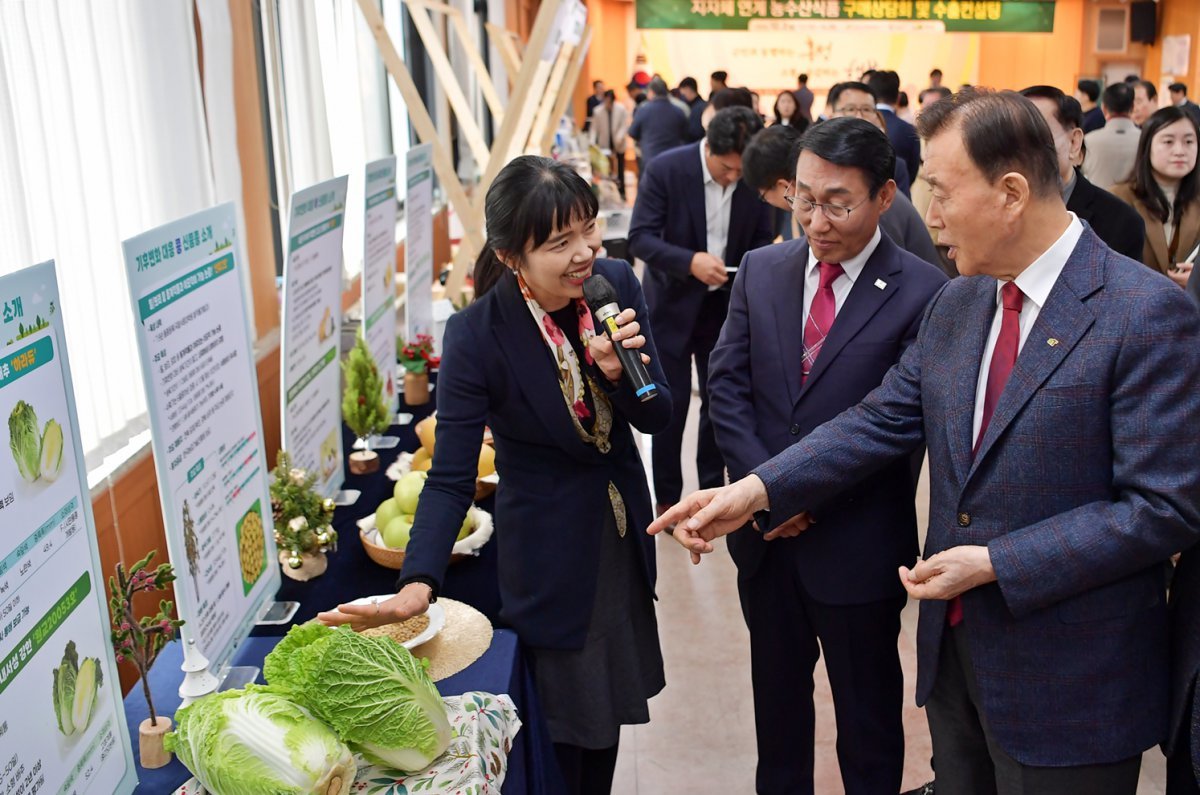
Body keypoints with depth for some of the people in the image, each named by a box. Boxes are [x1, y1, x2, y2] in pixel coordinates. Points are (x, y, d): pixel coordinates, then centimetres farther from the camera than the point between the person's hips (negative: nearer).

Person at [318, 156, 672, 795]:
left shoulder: (614, 282, -12)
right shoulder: (477, 336, -25)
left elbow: (656, 417, -7)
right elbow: (451, 476, -23)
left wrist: (619, 369, -28)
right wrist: (418, 584, -37)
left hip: (622, 534, 5)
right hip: (549, 549, -5)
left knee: (611, 700, 24)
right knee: (569, 723, 10)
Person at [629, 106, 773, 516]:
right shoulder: (665, 170, -17)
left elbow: (762, 239, 4)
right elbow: (640, 238, -18)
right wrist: (690, 261, -32)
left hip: (727, 305, 3)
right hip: (673, 304, -3)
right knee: (670, 403, 4)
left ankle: (713, 488, 29)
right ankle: (667, 497, 19)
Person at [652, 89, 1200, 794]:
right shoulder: (956, 304, 4)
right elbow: (882, 420, 2)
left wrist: (995, 564, -22)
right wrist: (757, 490, -8)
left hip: (1069, 683, -6)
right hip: (954, 651, 6)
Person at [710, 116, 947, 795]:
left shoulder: (922, 293, -14)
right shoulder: (761, 270, 1)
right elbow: (727, 385, -1)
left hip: (858, 545, -4)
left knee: (868, 707, 17)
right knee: (776, 689, 23)